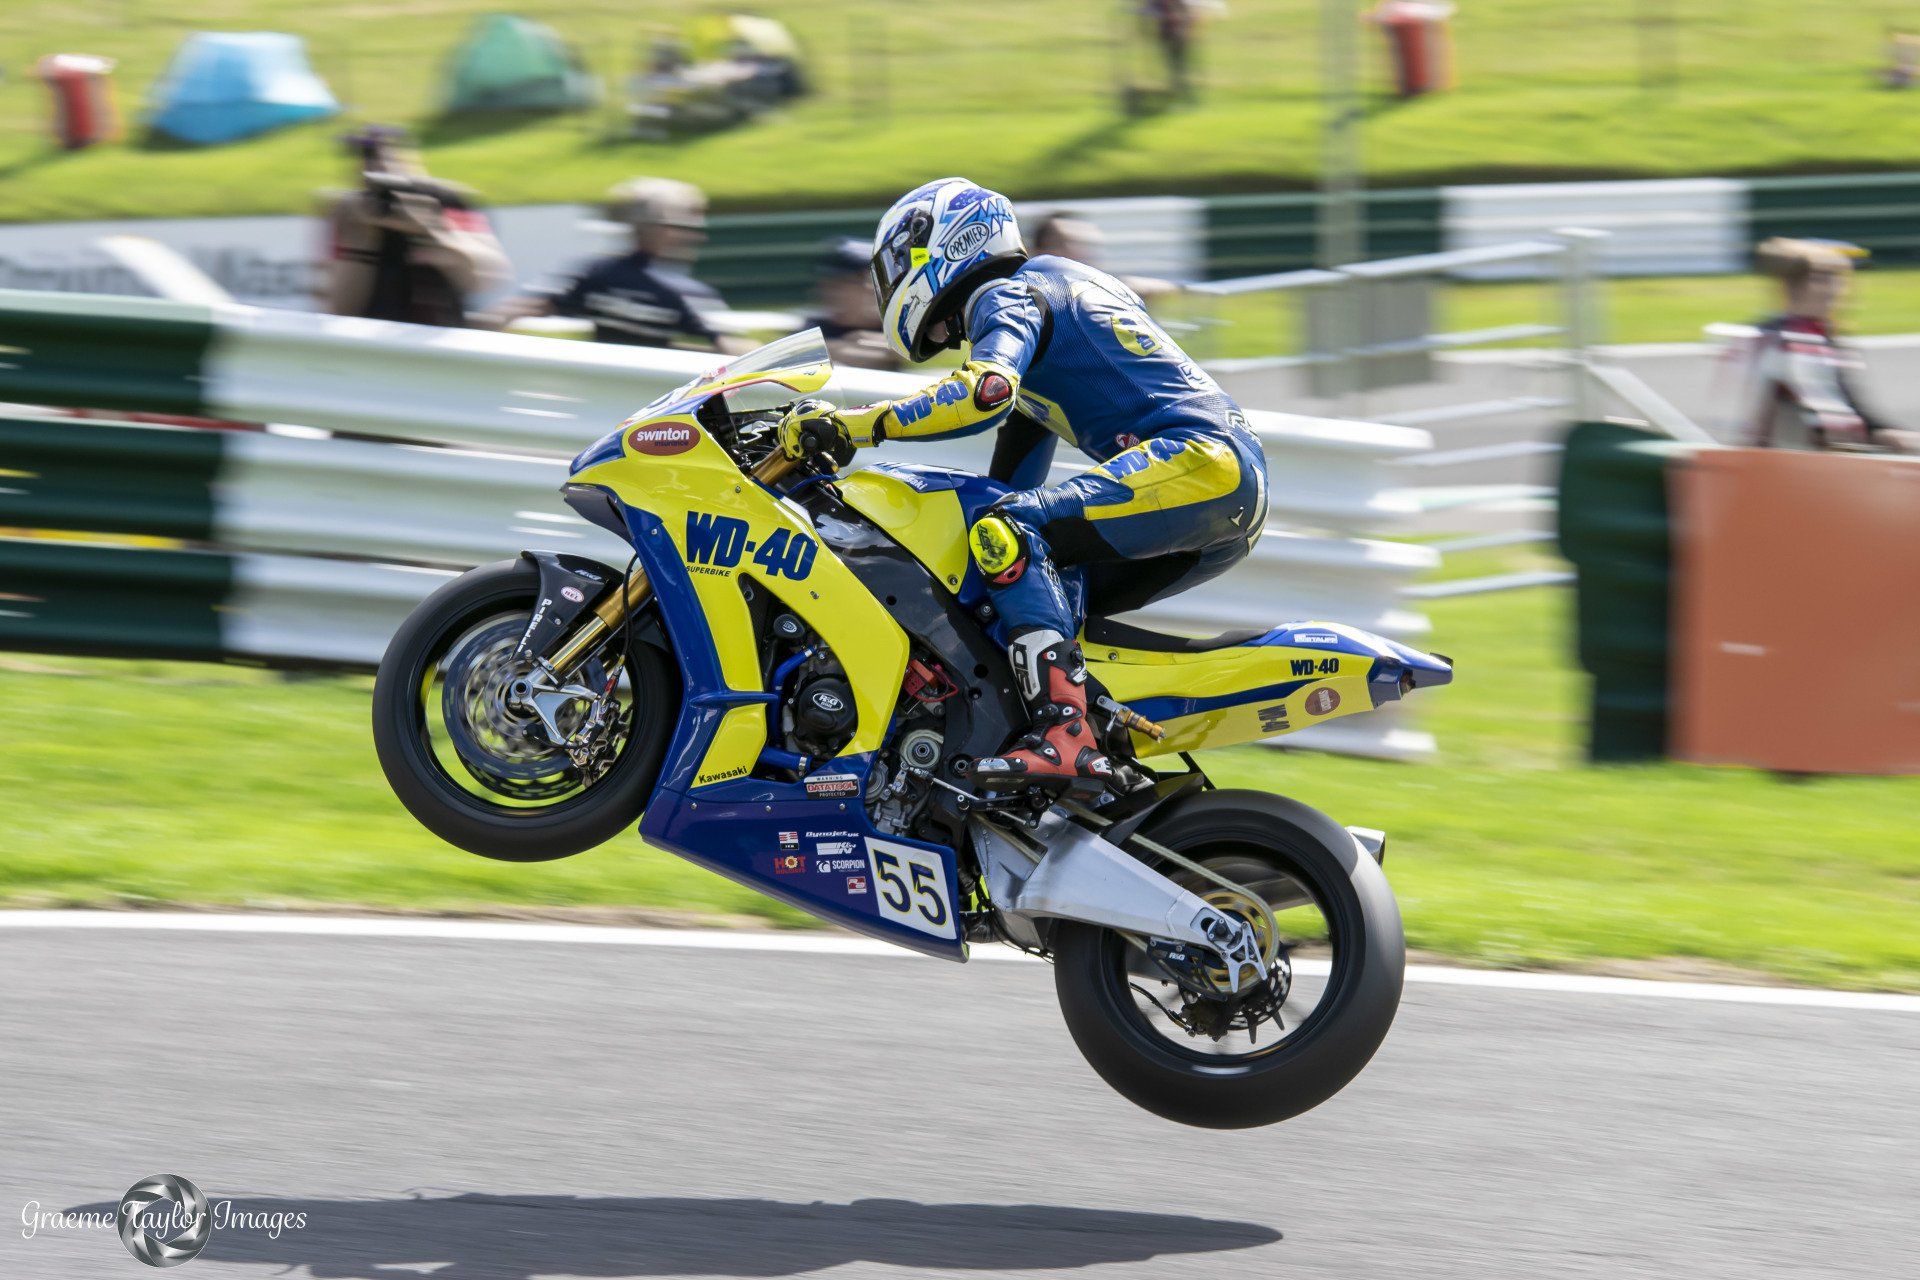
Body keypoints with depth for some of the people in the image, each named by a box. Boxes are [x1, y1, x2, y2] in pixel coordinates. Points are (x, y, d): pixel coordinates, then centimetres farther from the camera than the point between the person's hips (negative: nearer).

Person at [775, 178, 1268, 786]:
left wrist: (849, 425, -20)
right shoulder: (1056, 282, 30)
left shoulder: (1006, 296, 0)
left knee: (1010, 533, -21)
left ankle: (1065, 734, -33)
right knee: (1043, 588, 17)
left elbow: (986, 392, -22)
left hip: (1200, 460, -10)